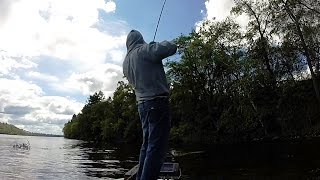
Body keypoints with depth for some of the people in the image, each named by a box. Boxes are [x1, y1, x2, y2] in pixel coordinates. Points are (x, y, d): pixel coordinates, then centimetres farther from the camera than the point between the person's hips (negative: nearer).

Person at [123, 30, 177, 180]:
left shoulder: (125, 62, 15)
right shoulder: (144, 50, -7)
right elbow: (172, 48, -11)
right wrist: (159, 44, 11)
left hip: (141, 104, 8)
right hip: (157, 102, -8)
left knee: (147, 144, 17)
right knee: (157, 146, -6)